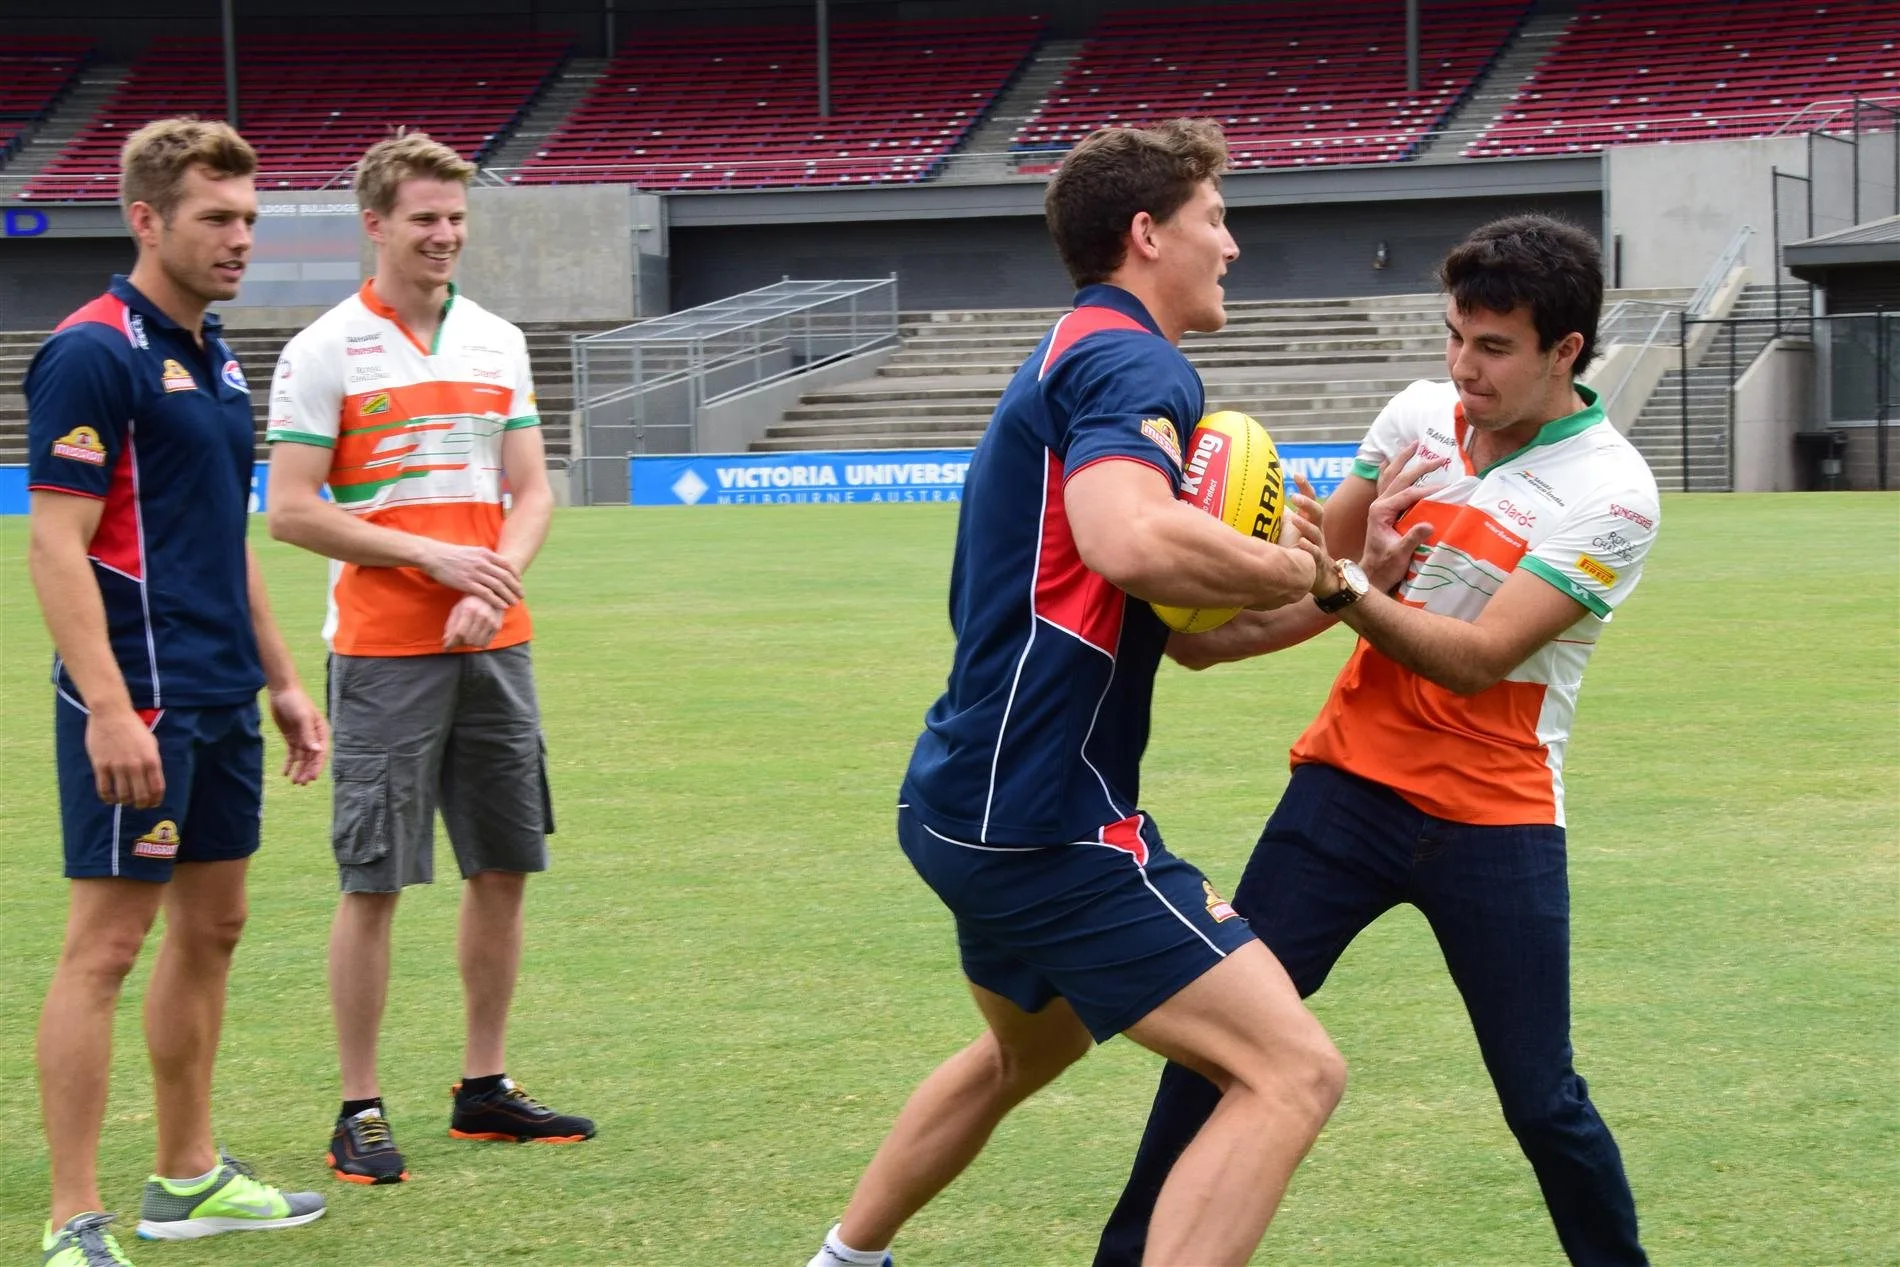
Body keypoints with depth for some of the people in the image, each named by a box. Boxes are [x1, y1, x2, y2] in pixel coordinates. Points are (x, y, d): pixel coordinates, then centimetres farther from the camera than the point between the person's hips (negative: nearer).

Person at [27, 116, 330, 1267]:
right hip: (138, 706, -9)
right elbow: (57, 545, -18)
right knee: (106, 945, -7)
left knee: (212, 929, 14)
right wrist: (109, 709, -24)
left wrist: (281, 680, 21)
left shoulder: (214, 356, 14)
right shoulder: (94, 354, -13)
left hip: (221, 699, 9)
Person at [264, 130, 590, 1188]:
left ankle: (485, 1089, 20)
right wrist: (433, 556, -13)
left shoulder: (498, 342, 11)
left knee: (504, 868, 8)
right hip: (384, 652, -5)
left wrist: (495, 583, -9)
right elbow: (292, 510, -8)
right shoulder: (326, 352, -4)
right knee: (375, 883, -4)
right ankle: (361, 1111, 4)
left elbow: (531, 490, 9)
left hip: (495, 645, 5)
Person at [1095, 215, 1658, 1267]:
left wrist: (1343, 588, -33)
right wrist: (1214, 637, 1)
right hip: (1352, 778, 4)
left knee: (1541, 1100, -3)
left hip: (1493, 816, -4)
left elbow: (1479, 658, -21)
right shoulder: (1419, 414, 2)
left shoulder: (1610, 493, -13)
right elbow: (1326, 568, 15)